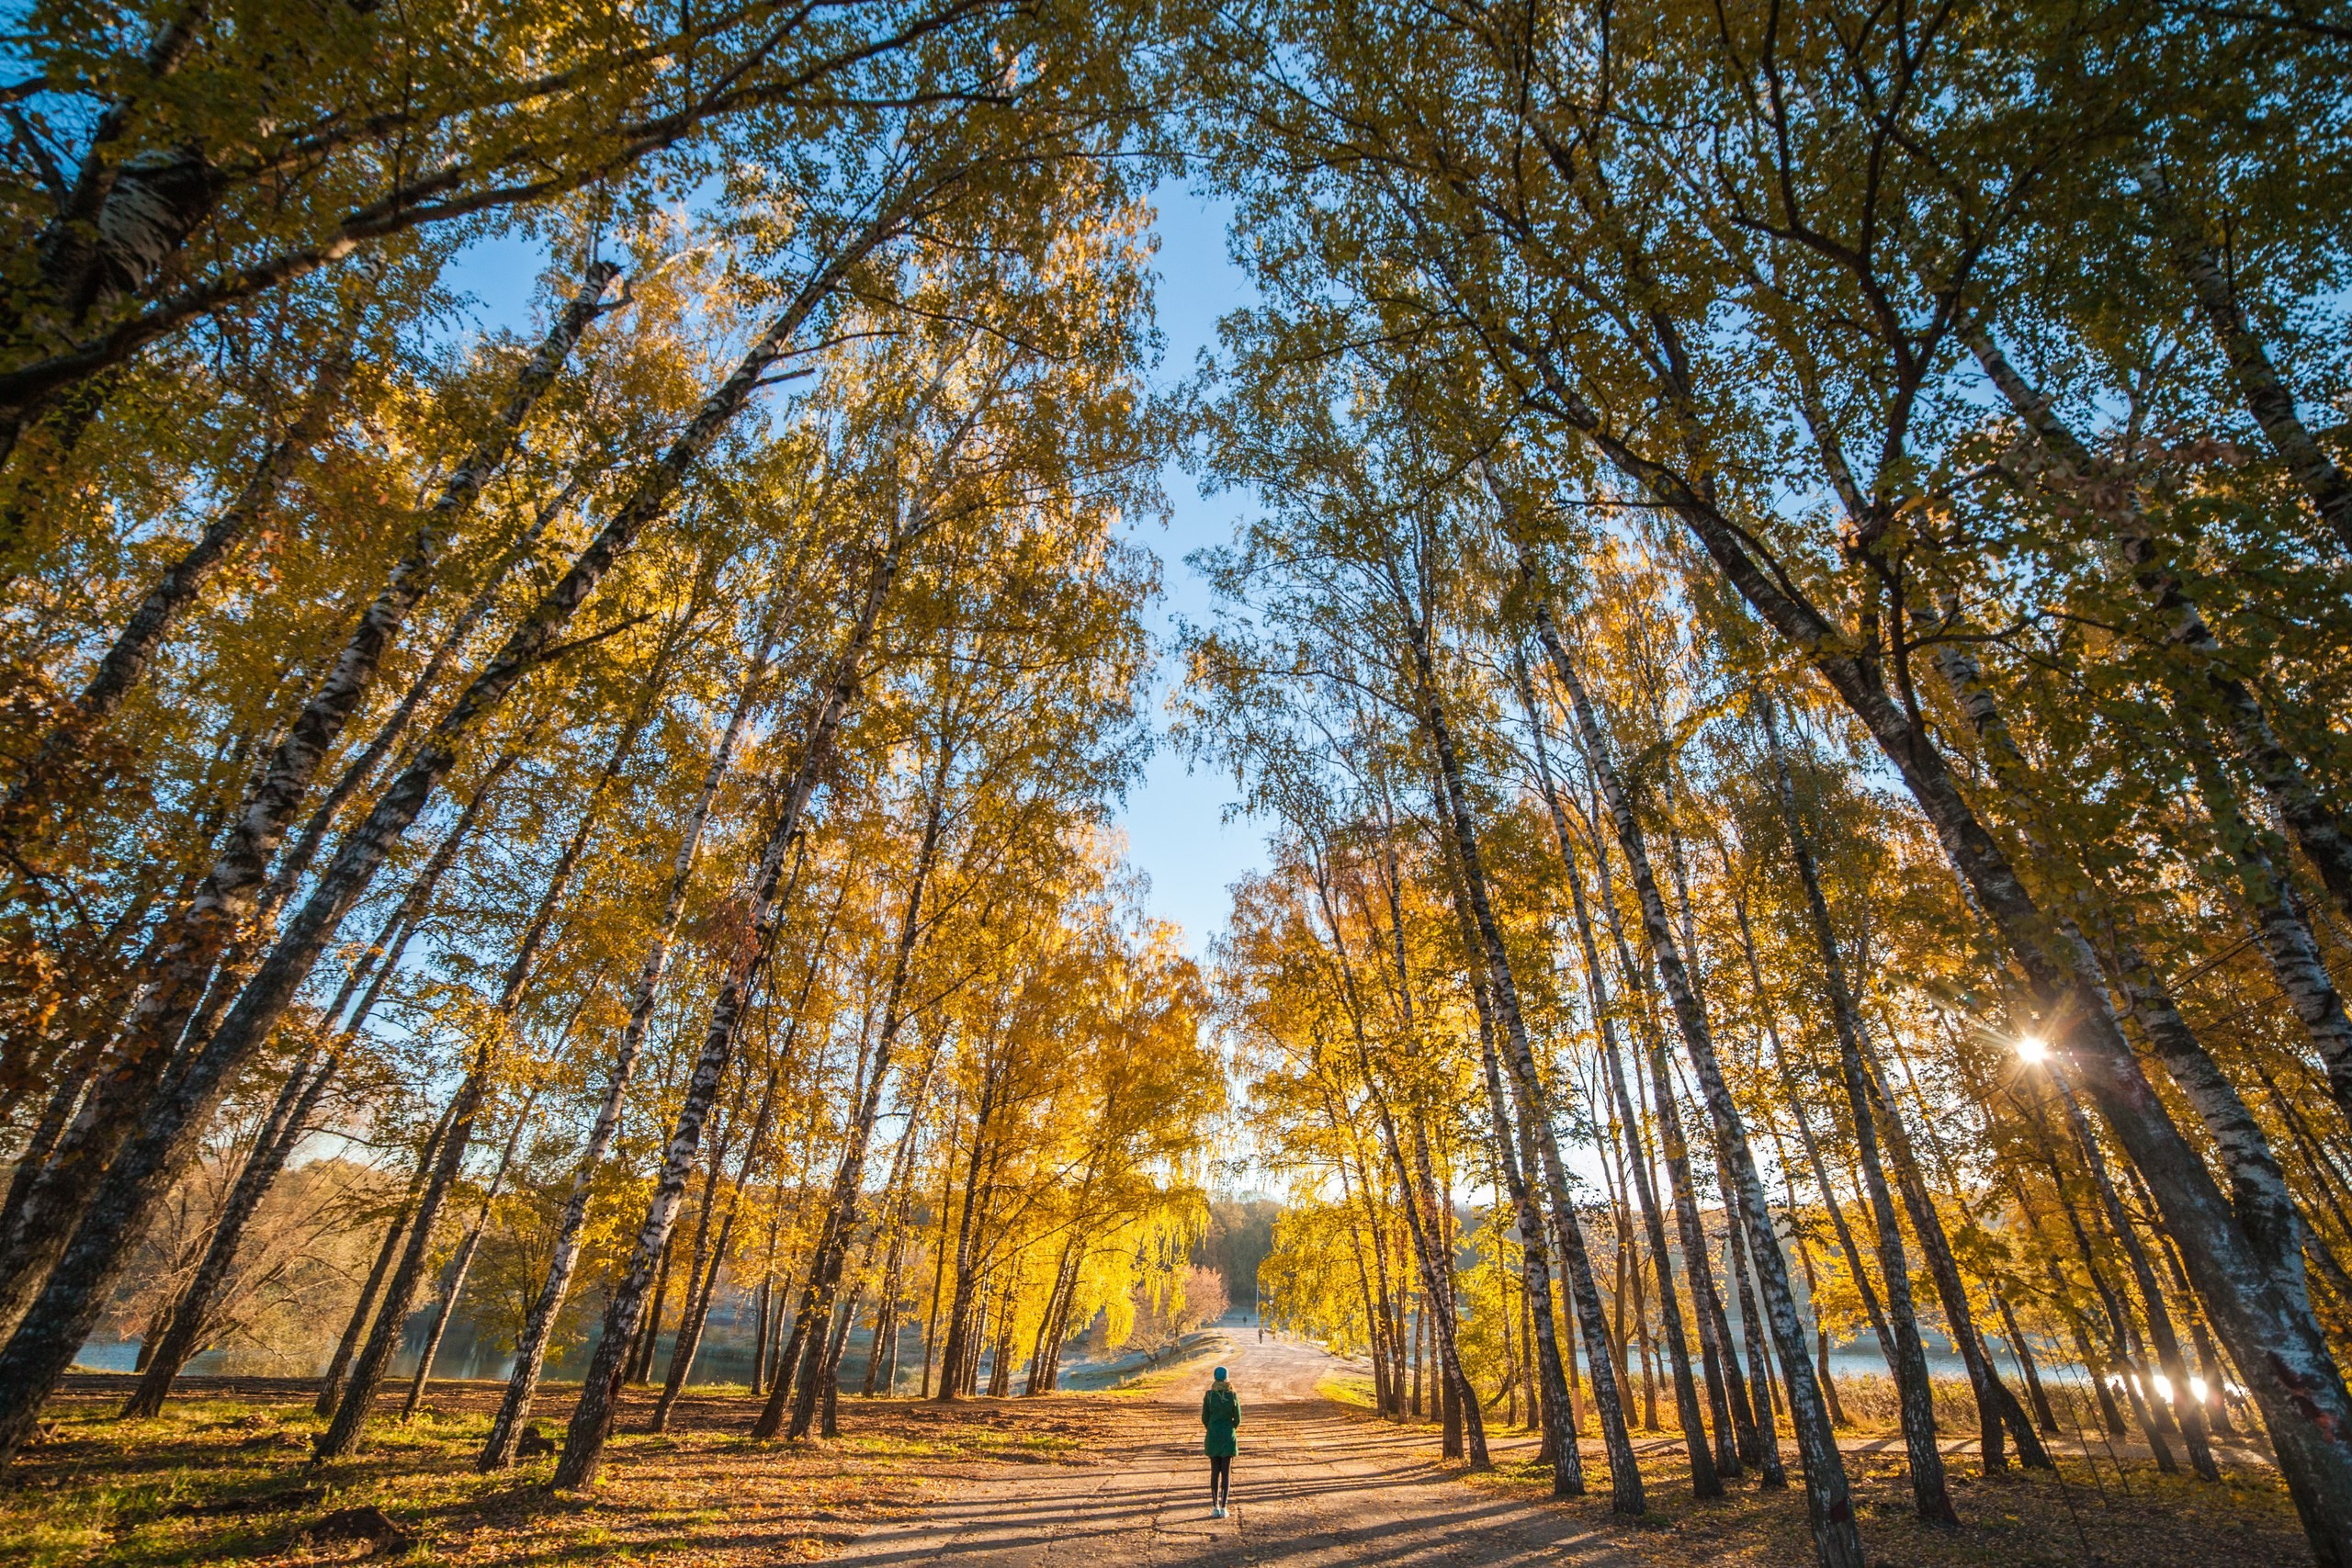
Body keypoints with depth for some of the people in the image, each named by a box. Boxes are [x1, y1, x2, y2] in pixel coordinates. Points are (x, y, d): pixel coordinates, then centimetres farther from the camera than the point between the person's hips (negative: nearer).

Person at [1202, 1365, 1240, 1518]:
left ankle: (1215, 1507, 12)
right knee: (1226, 1473, 7)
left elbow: (1204, 1418, -1)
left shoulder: (1208, 1395, -7)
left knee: (1214, 1472, 11)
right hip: (1228, 1437, -1)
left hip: (1213, 1437, 1)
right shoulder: (1233, 1396, -7)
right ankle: (1223, 1508, 6)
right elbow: (1237, 1420, -1)